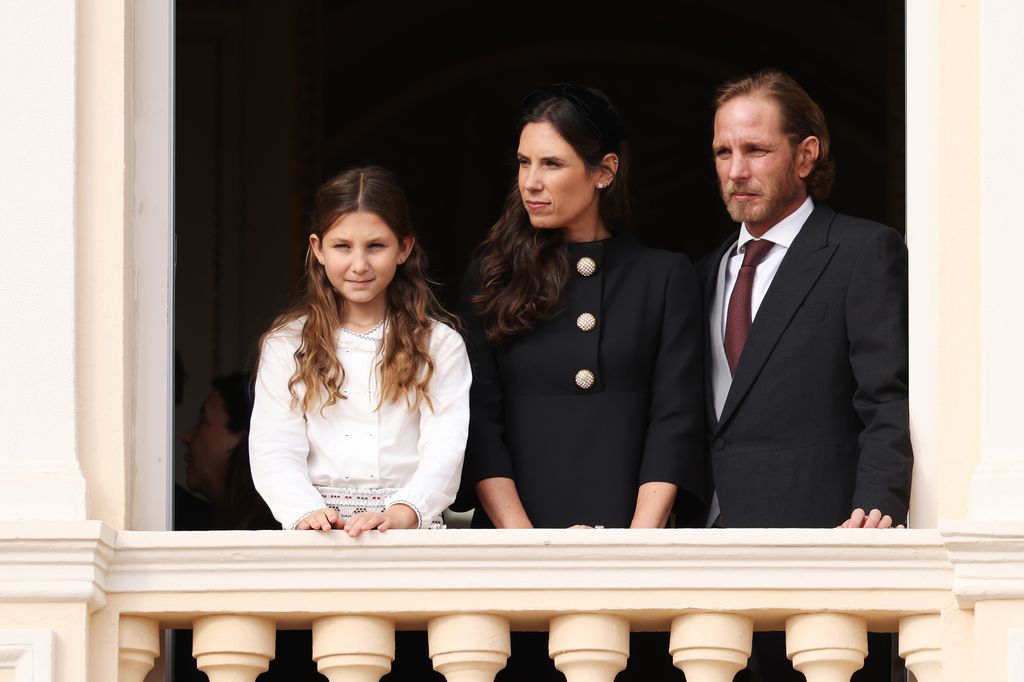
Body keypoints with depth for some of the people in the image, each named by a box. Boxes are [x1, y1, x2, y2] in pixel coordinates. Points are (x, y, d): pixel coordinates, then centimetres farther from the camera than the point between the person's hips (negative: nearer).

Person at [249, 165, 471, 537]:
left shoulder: (440, 345, 11)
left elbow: (443, 450, -2)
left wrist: (401, 514, -21)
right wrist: (307, 512, -18)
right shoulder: (286, 345, 14)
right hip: (317, 533, 0)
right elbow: (274, 452, 2)